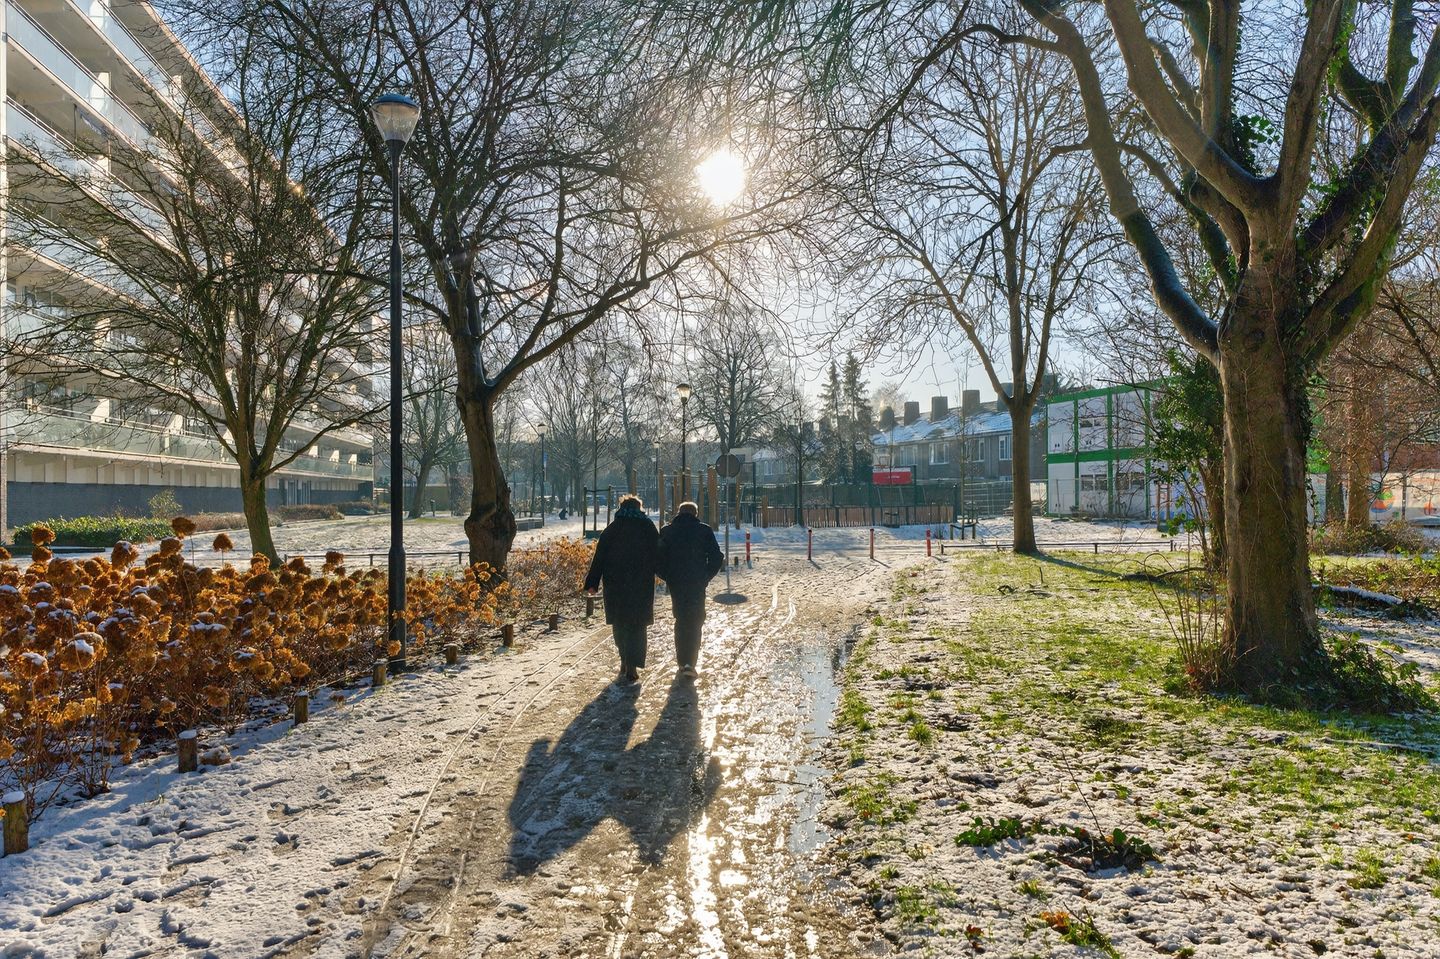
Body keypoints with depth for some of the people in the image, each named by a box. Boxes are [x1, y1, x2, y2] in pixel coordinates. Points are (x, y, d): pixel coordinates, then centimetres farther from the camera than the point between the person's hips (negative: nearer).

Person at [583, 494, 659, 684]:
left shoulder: (612, 529, 3)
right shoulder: (648, 528, 2)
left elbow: (599, 557, -1)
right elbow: (658, 556, 4)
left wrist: (592, 583, -1)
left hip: (615, 585, 1)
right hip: (642, 586, -1)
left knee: (619, 623, 15)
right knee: (636, 625, 3)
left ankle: (625, 662, 20)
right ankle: (631, 668, -3)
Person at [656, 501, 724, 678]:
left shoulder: (667, 531, 2)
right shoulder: (704, 531, -3)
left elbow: (659, 559, -1)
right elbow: (717, 558, -5)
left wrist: (668, 577, 10)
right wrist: (706, 577, 5)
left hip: (675, 584, 2)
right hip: (697, 584, -2)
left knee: (681, 619, 17)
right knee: (695, 621, 1)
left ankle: (682, 659, 21)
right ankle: (689, 662, -13)